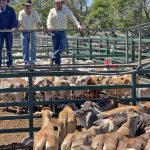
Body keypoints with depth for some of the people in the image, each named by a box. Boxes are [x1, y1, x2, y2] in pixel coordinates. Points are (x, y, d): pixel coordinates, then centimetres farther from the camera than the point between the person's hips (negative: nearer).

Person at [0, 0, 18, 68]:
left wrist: (14, 27, -17)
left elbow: (14, 19, 1)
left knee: (9, 47, 3)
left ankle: (9, 61, 9)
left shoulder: (11, 10, 7)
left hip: (9, 30, 1)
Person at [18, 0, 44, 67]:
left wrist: (41, 26, -25)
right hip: (24, 32, -1)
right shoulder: (21, 13, -2)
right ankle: (26, 62, 0)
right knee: (25, 47, -3)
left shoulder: (35, 12, 3)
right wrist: (20, 26, -36)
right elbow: (20, 20, -16)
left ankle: (32, 60, 1)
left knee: (33, 47, -6)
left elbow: (38, 21, -5)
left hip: (32, 32, 1)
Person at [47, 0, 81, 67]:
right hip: (54, 32, 1)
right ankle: (57, 62, 9)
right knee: (56, 48, 2)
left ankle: (53, 57, -5)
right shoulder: (52, 11, 6)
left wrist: (78, 25, -21)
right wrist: (49, 26, -25)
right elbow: (49, 19, -3)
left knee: (63, 46, -16)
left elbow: (73, 18, -5)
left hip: (62, 32, 0)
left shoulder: (66, 11, 3)